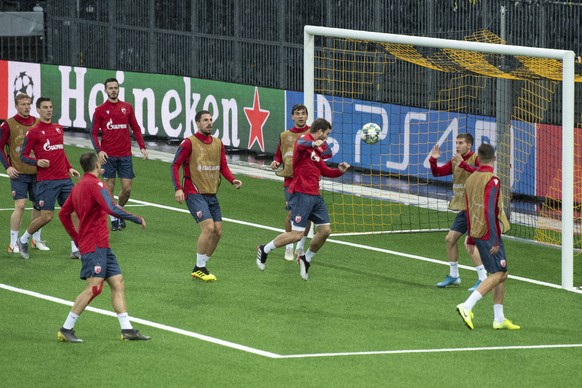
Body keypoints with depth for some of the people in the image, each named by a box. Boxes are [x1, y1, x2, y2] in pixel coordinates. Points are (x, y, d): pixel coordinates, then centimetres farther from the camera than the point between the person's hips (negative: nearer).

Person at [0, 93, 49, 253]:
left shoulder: (37, 123, 6)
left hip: (36, 172, 4)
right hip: (18, 173, -4)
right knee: (20, 206, -11)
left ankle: (36, 240, 22)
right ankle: (13, 243, -3)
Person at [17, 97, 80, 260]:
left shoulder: (59, 128, 14)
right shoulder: (34, 132, -5)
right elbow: (23, 156, -2)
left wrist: (69, 168, 16)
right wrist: (37, 162, -19)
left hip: (64, 179, 6)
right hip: (46, 181, -6)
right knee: (47, 216, -7)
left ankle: (76, 249, 5)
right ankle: (23, 240, 16)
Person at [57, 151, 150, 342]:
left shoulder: (79, 186, 14)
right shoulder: (94, 184, -14)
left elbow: (64, 213, 22)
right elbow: (112, 209, -26)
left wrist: (77, 237, 24)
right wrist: (137, 219, -16)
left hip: (102, 247, 10)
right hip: (95, 246, -10)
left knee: (117, 283, 7)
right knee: (93, 288, -11)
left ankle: (127, 329, 6)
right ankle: (66, 329, -6)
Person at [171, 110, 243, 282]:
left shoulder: (218, 143, 10)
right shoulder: (189, 143, -7)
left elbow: (223, 166, 12)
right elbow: (175, 165, -7)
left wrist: (232, 180, -8)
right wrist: (178, 188, -18)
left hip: (212, 194, 7)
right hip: (194, 194, -7)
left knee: (218, 231, 3)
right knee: (208, 227, -19)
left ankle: (200, 267, 18)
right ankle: (199, 269, -5)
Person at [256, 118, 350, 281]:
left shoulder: (316, 150, 20)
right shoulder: (304, 139, -9)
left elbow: (324, 170, 31)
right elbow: (300, 145, -35)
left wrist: (339, 171, 14)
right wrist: (313, 144, -52)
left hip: (315, 195, 9)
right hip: (302, 194, -9)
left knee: (325, 230, 5)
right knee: (297, 234, -10)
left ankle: (306, 259, 24)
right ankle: (264, 250, 8)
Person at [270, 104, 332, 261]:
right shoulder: (285, 135, 10)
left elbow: (327, 152, -7)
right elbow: (278, 155, 20)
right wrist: (276, 162, -2)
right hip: (290, 179, 0)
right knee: (291, 212, -11)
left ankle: (300, 247, 20)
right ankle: (289, 247, 5)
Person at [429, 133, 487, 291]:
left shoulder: (476, 159, -11)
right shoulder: (454, 162, 11)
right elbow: (437, 172, 12)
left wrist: (463, 165, -37)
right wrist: (433, 160, -5)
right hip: (462, 208, 9)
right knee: (450, 239, 12)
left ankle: (483, 278, -13)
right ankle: (454, 276, 26)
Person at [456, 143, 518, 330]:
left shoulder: (471, 179, 10)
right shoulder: (492, 180, -15)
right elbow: (489, 211, -22)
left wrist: (470, 238, 25)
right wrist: (494, 240, -22)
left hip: (477, 233, 9)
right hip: (489, 234, -9)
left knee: (500, 273, 13)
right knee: (498, 274, -6)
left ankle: (499, 319, 11)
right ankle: (467, 307, -18)